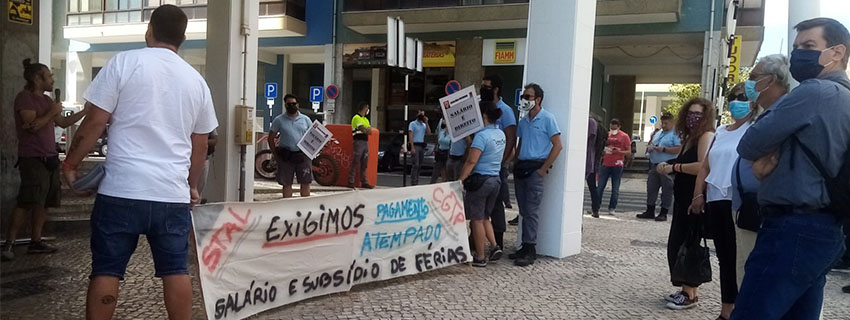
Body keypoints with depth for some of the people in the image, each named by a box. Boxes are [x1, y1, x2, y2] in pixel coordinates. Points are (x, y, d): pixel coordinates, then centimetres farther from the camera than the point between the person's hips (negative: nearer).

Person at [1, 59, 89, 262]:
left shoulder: (46, 100, 18)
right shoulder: (25, 97, -8)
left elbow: (63, 123, 25)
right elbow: (33, 125, -20)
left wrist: (85, 111, 20)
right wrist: (52, 112, -9)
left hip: (49, 159, 9)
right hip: (33, 159, -9)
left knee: (43, 203, 8)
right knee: (27, 203, -13)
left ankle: (36, 242, 14)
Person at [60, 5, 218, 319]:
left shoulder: (124, 62, -2)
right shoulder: (196, 80, 10)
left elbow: (95, 121, -5)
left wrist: (70, 163, 9)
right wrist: (192, 185, 28)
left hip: (122, 190, -3)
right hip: (173, 194, 3)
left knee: (106, 269, 7)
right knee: (176, 270, 9)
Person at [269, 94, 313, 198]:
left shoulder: (305, 119, 10)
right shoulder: (279, 120, 6)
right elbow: (271, 138, 9)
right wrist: (275, 153, 0)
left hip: (303, 155, 1)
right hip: (286, 156, -1)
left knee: (305, 183, 1)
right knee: (286, 184, 5)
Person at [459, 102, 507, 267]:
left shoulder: (482, 135, -16)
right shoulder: (501, 134, 9)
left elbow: (471, 161, -22)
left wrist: (460, 180, -19)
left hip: (480, 179, -8)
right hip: (495, 179, 8)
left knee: (477, 219, 2)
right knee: (485, 217, 21)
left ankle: (480, 257, 7)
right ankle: (494, 246, 9)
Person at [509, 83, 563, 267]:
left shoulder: (547, 119, -6)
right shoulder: (523, 121, 16)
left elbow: (558, 146, -9)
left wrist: (544, 169, -12)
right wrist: (516, 164, 11)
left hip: (536, 168, -7)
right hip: (521, 167, 7)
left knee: (531, 210, -8)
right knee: (523, 209, 9)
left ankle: (530, 251, -5)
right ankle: (525, 247, 15)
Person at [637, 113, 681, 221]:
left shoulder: (675, 134, -4)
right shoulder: (657, 134, 20)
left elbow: (678, 149, -15)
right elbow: (650, 145, 27)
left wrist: (663, 149, -18)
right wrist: (649, 148, 3)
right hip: (654, 165, 7)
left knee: (667, 191, -1)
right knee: (651, 188, 8)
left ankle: (664, 213, 4)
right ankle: (650, 211, 16)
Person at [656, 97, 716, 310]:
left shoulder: (707, 136, -11)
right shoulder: (690, 137, 18)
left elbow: (703, 166, -23)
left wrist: (675, 167, -15)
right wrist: (667, 165, 5)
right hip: (683, 199, 9)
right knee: (676, 244, 11)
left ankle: (690, 294, 3)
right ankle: (685, 290, 19)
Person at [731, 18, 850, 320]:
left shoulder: (814, 91, -12)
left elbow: (748, 145, -11)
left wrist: (765, 155, 10)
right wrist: (772, 157, 1)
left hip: (793, 229, -10)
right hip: (822, 229, 10)